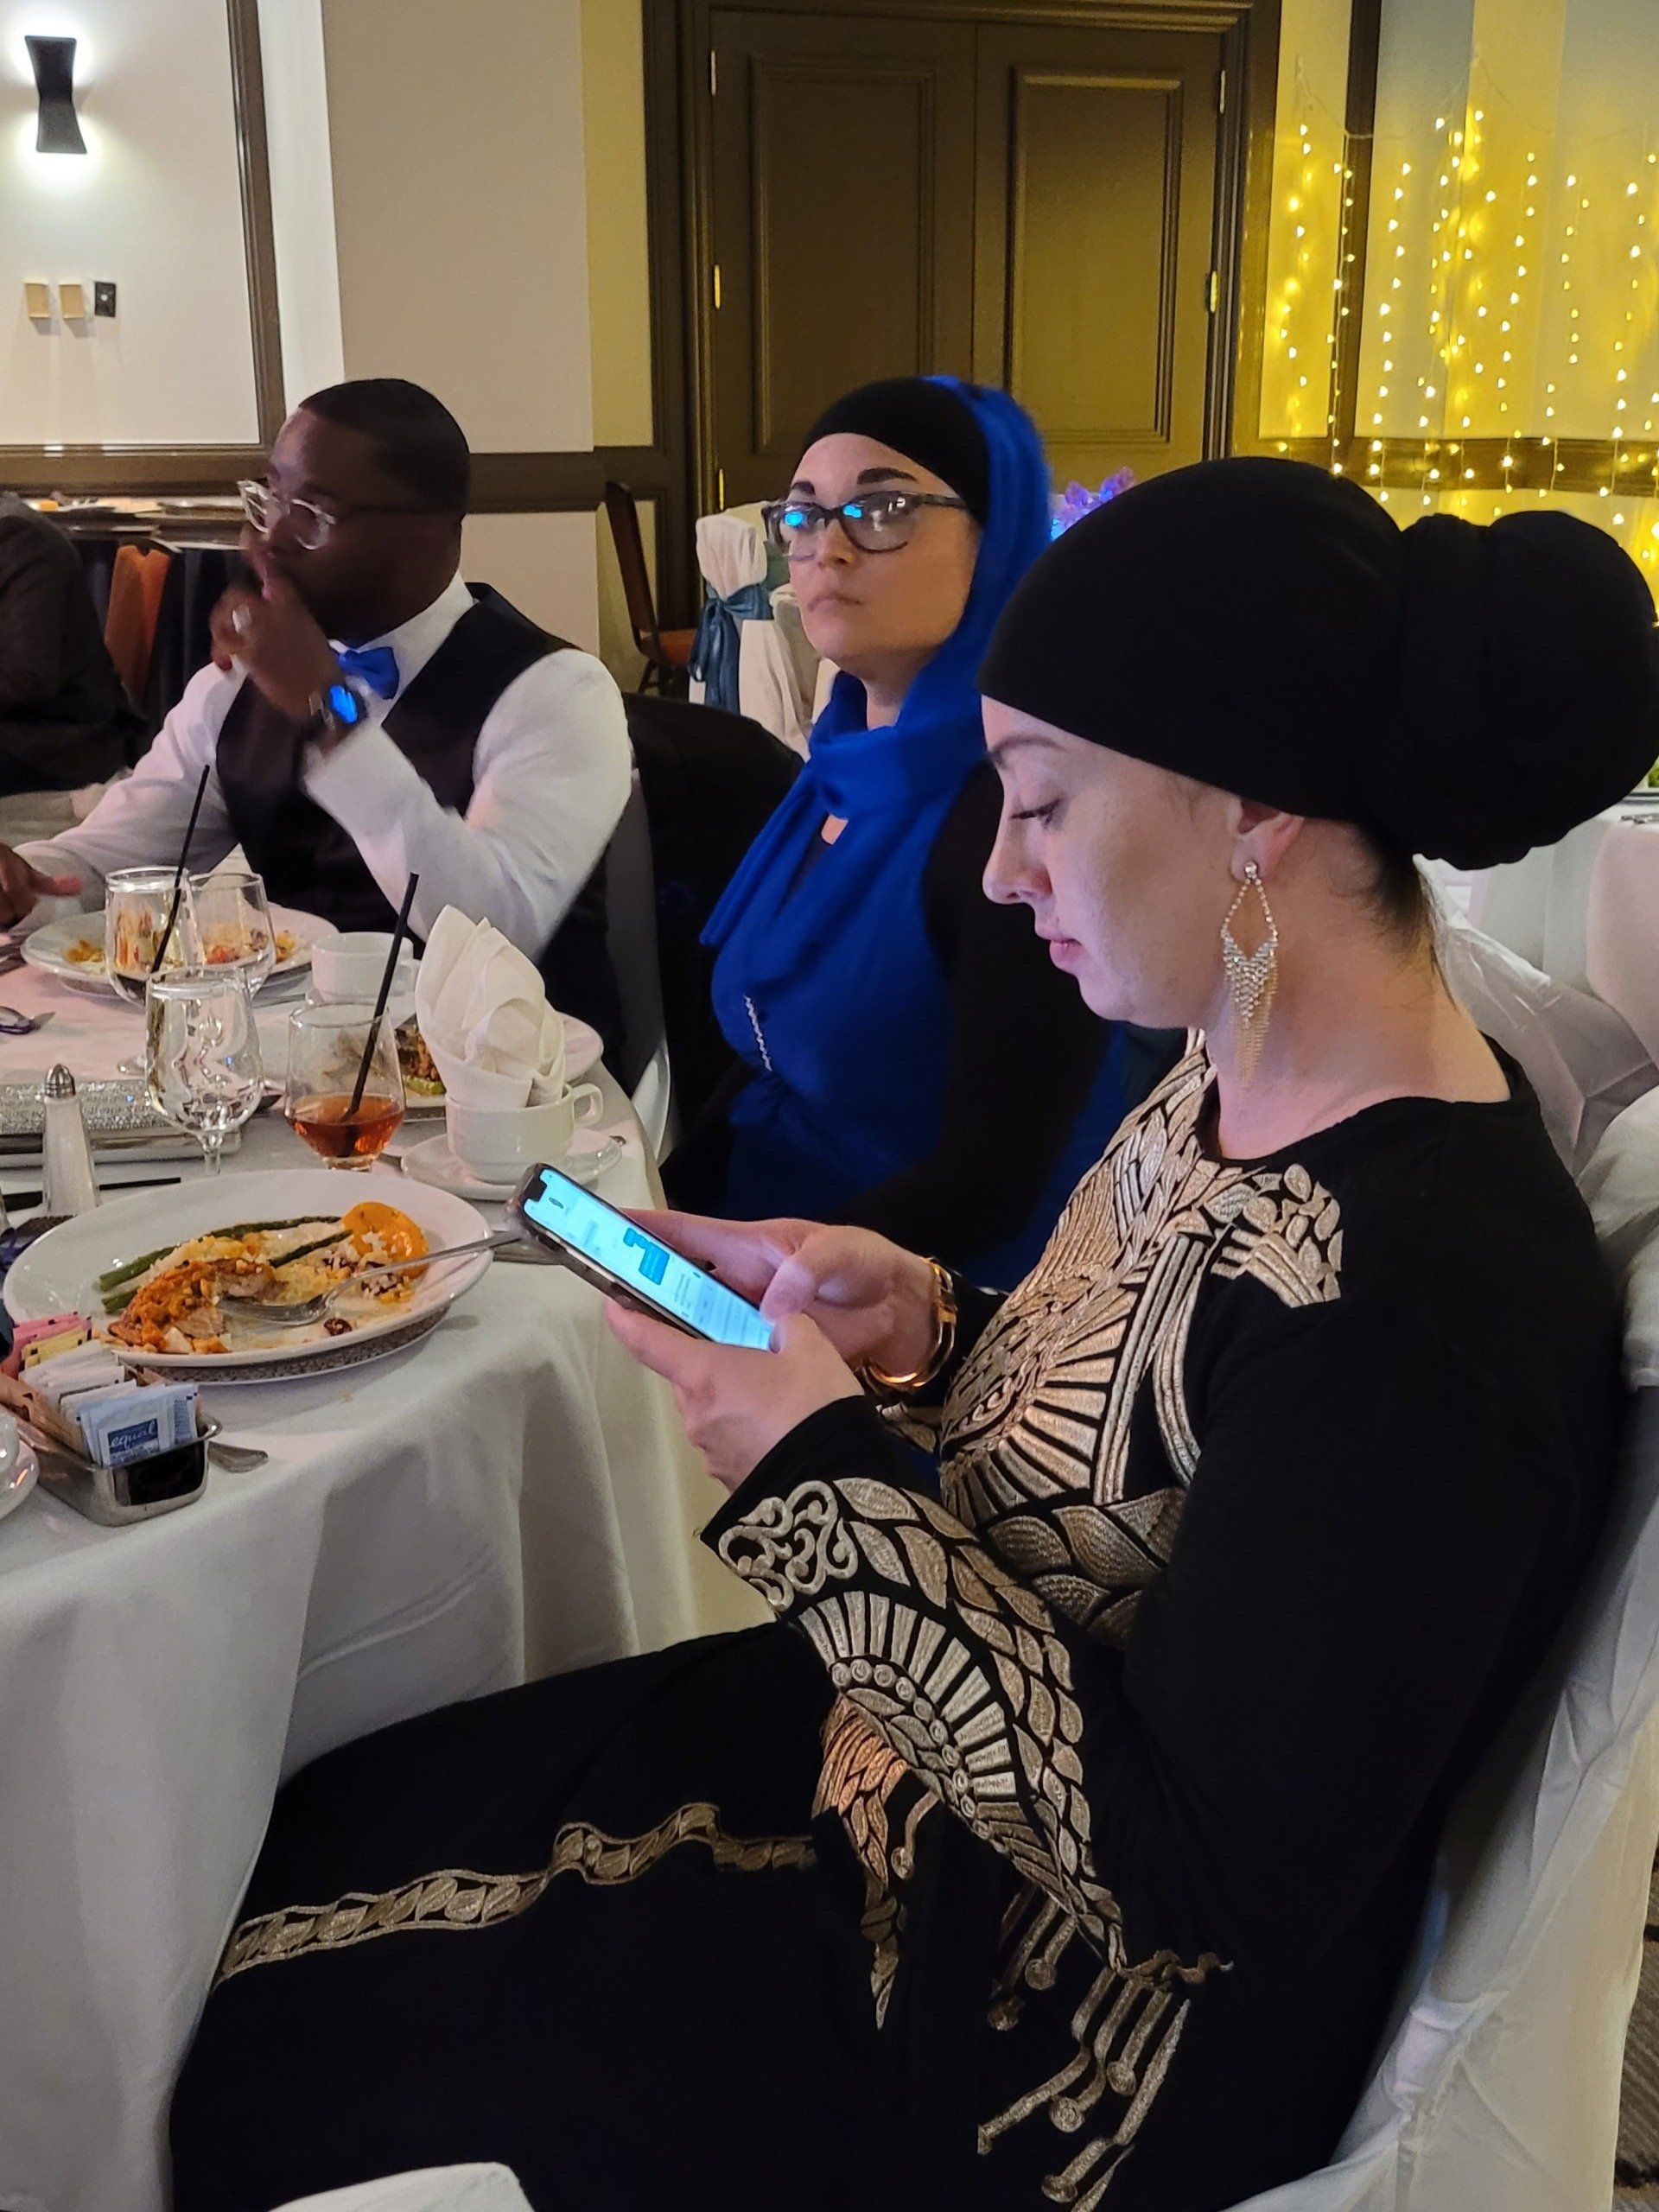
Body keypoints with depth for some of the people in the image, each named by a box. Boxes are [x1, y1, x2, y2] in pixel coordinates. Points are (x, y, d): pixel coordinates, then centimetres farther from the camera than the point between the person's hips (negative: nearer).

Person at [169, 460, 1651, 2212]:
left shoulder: (1430, 1305, -33)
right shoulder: (1238, 1083, -4)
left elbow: (1200, 1876, -27)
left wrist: (828, 1477, -25)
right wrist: (914, 1327, -9)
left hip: (1043, 2041, -8)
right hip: (894, 1741, 8)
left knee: (249, 2043, 4)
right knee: (299, 1842, 15)